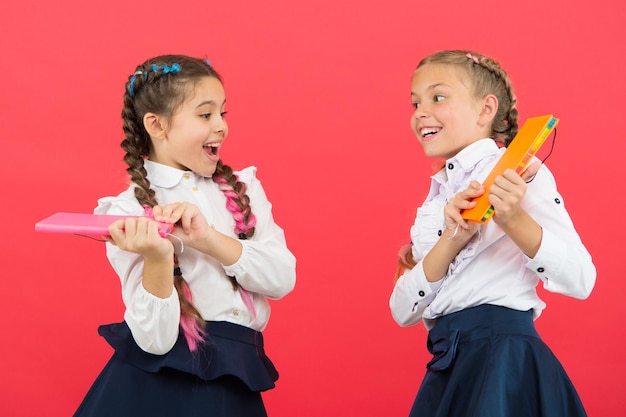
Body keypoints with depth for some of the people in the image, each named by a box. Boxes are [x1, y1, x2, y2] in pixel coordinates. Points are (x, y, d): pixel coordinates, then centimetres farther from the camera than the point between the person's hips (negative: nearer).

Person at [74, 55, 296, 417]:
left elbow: (283, 278, -6)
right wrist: (157, 258, -29)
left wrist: (209, 238, -17)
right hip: (157, 387, -4)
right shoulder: (129, 211, -8)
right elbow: (155, 340, -14)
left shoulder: (244, 189, 6)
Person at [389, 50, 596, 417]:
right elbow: (404, 312, 3)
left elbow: (580, 281, -14)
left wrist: (514, 221, -26)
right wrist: (450, 241, -12)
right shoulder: (439, 196, 14)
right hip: (448, 367, 6)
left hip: (503, 362, -6)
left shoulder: (516, 172, -5)